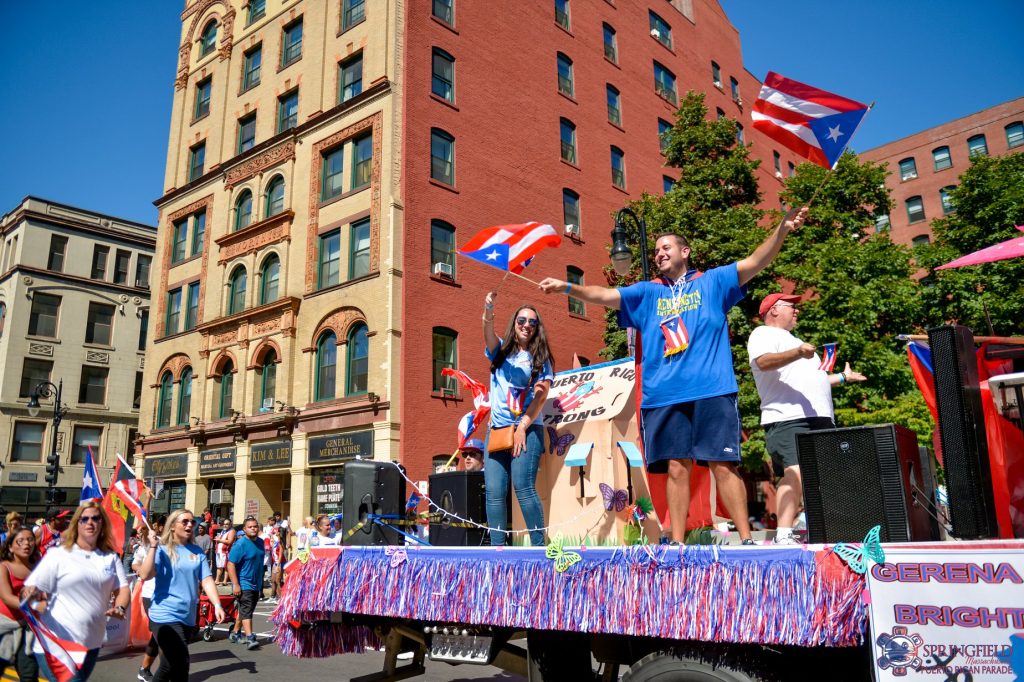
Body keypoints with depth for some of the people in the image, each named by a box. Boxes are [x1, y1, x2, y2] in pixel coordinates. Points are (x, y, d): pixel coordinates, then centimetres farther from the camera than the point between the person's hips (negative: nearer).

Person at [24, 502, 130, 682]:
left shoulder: (111, 557, 8)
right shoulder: (58, 554, -4)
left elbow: (122, 588, 6)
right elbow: (30, 592, -7)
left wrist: (120, 608, -13)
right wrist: (44, 610, -26)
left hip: (91, 644, 5)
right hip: (56, 645, -5)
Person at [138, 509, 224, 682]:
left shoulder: (197, 552, 6)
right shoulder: (162, 549, -4)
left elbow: (207, 580, 1)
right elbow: (145, 575, -17)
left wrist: (217, 605, -11)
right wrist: (153, 546, -18)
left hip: (188, 618, 5)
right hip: (165, 616, -5)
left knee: (170, 666, 16)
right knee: (180, 664, -11)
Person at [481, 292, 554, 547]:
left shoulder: (541, 358, 10)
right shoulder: (500, 351, 16)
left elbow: (541, 396, -1)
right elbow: (488, 333, -7)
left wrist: (522, 427, -11)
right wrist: (488, 310, -28)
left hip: (526, 430, -3)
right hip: (496, 429, 3)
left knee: (524, 487, -15)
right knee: (494, 493, -4)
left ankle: (539, 547, -11)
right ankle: (498, 548, -1)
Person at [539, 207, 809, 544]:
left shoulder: (713, 282, 13)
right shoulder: (647, 292, 19)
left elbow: (756, 262, 4)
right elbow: (604, 295, 12)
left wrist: (782, 228, -11)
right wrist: (567, 287, -2)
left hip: (712, 391, -2)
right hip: (663, 396, 2)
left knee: (724, 465, -3)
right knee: (677, 467, 3)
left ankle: (746, 539, 6)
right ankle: (677, 542, 9)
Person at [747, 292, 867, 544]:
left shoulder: (790, 339, 33)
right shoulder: (763, 334, 3)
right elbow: (763, 362, -21)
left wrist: (842, 377, 46)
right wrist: (797, 353, -34)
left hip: (820, 419, 10)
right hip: (788, 419, -10)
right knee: (795, 474, -23)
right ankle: (783, 536, -28)